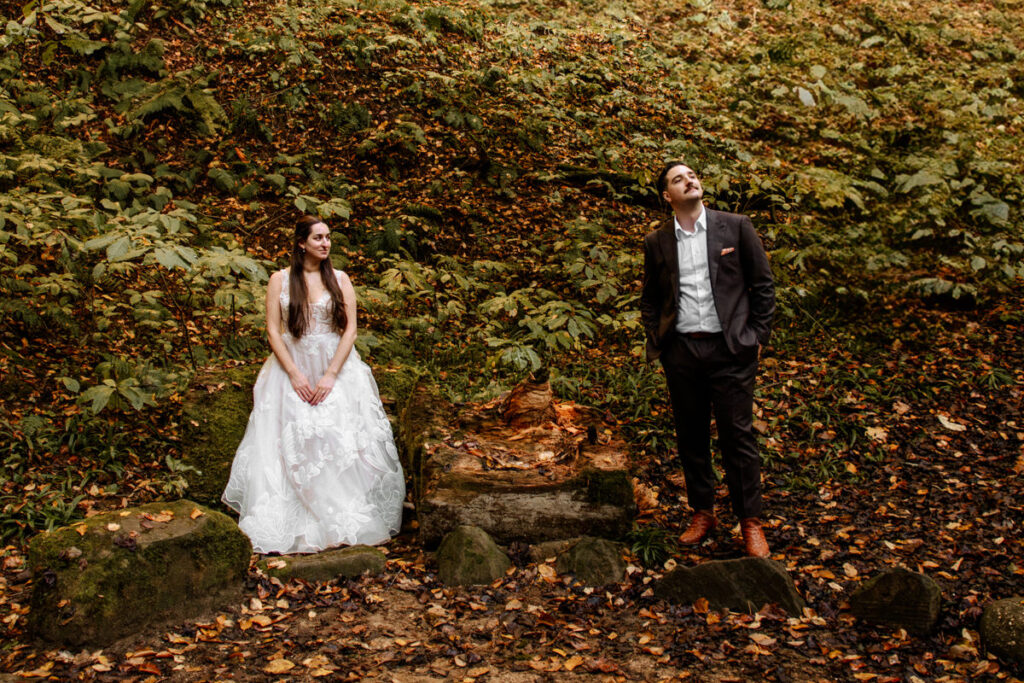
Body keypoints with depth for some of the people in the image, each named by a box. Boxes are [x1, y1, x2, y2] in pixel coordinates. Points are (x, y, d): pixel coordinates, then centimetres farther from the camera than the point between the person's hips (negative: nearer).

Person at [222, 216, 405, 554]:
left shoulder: (340, 279, 4)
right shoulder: (280, 280, 3)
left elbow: (350, 328, -1)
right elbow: (273, 329, -1)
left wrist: (331, 375, -12)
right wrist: (295, 375, -11)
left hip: (337, 368, 0)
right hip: (292, 369, 0)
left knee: (342, 442, -6)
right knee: (289, 445, -4)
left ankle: (346, 519, 4)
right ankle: (290, 522, 5)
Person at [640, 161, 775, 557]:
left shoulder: (735, 227, 2)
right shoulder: (657, 242, 7)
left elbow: (762, 284, 5)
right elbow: (650, 299, 15)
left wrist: (758, 335, -1)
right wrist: (656, 344, 6)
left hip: (730, 348, -2)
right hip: (681, 351, 2)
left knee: (737, 435, 0)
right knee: (690, 437, 9)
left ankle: (750, 522, 12)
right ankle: (702, 513, 24)